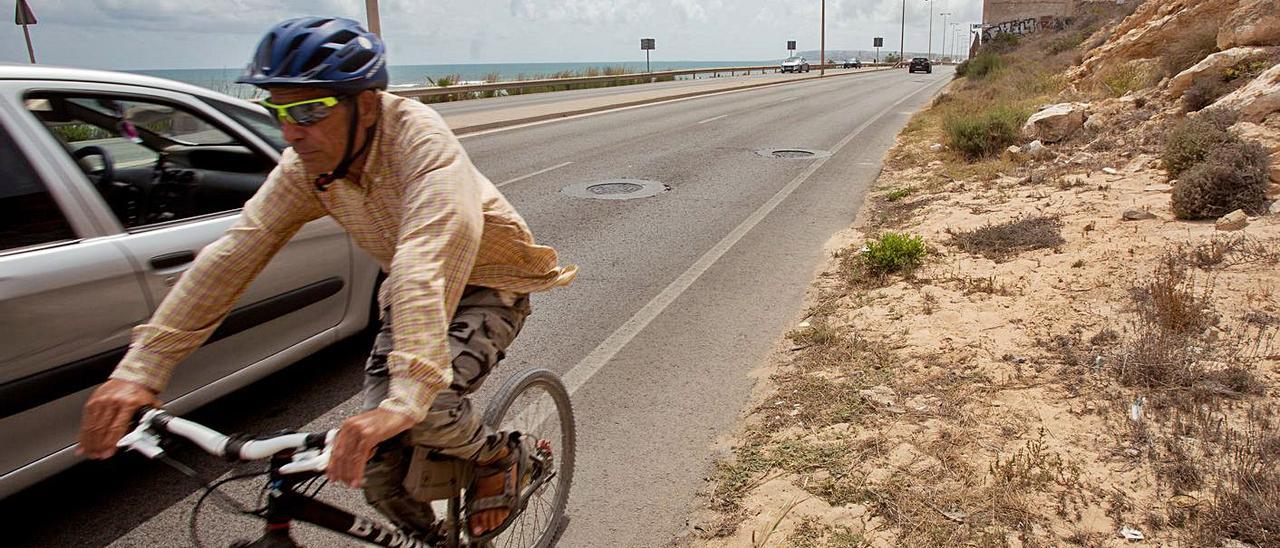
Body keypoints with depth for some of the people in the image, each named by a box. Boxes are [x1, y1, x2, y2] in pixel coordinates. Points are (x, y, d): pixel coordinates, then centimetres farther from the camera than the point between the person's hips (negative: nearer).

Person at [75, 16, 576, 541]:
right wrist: (140, 368, -23)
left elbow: (431, 263, -47)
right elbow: (232, 254, -17)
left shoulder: (419, 140, -33)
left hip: (489, 285, -5)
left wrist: (405, 398, -57)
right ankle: (437, 534, 28)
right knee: (378, 472, -3)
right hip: (408, 292, 6)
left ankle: (500, 455, 4)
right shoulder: (305, 167, -13)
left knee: (426, 407, -30)